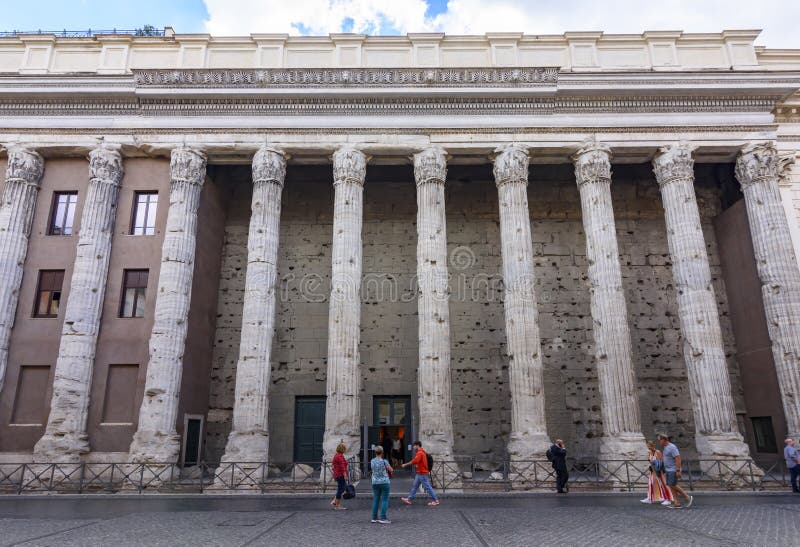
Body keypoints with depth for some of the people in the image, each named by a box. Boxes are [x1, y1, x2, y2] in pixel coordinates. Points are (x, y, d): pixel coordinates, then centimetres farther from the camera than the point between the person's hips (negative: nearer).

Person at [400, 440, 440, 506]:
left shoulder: (420, 453, -19)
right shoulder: (422, 452, 13)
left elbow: (414, 461, -26)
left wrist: (405, 465, -18)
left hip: (422, 473, -10)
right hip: (420, 473, 10)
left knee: (427, 487, -4)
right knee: (415, 486, 14)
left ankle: (435, 500, 2)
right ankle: (409, 499, 20)